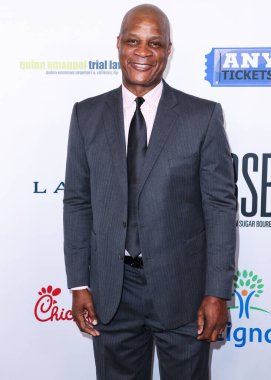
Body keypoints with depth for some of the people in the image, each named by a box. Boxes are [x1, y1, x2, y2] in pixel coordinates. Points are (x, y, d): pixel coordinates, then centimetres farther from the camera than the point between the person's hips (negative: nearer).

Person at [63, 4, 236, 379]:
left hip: (182, 286, -1)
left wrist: (217, 292, -8)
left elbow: (220, 205, -5)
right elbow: (77, 203, 4)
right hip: (111, 290, 2)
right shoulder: (87, 115, 3)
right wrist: (79, 284, 0)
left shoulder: (203, 115, -4)